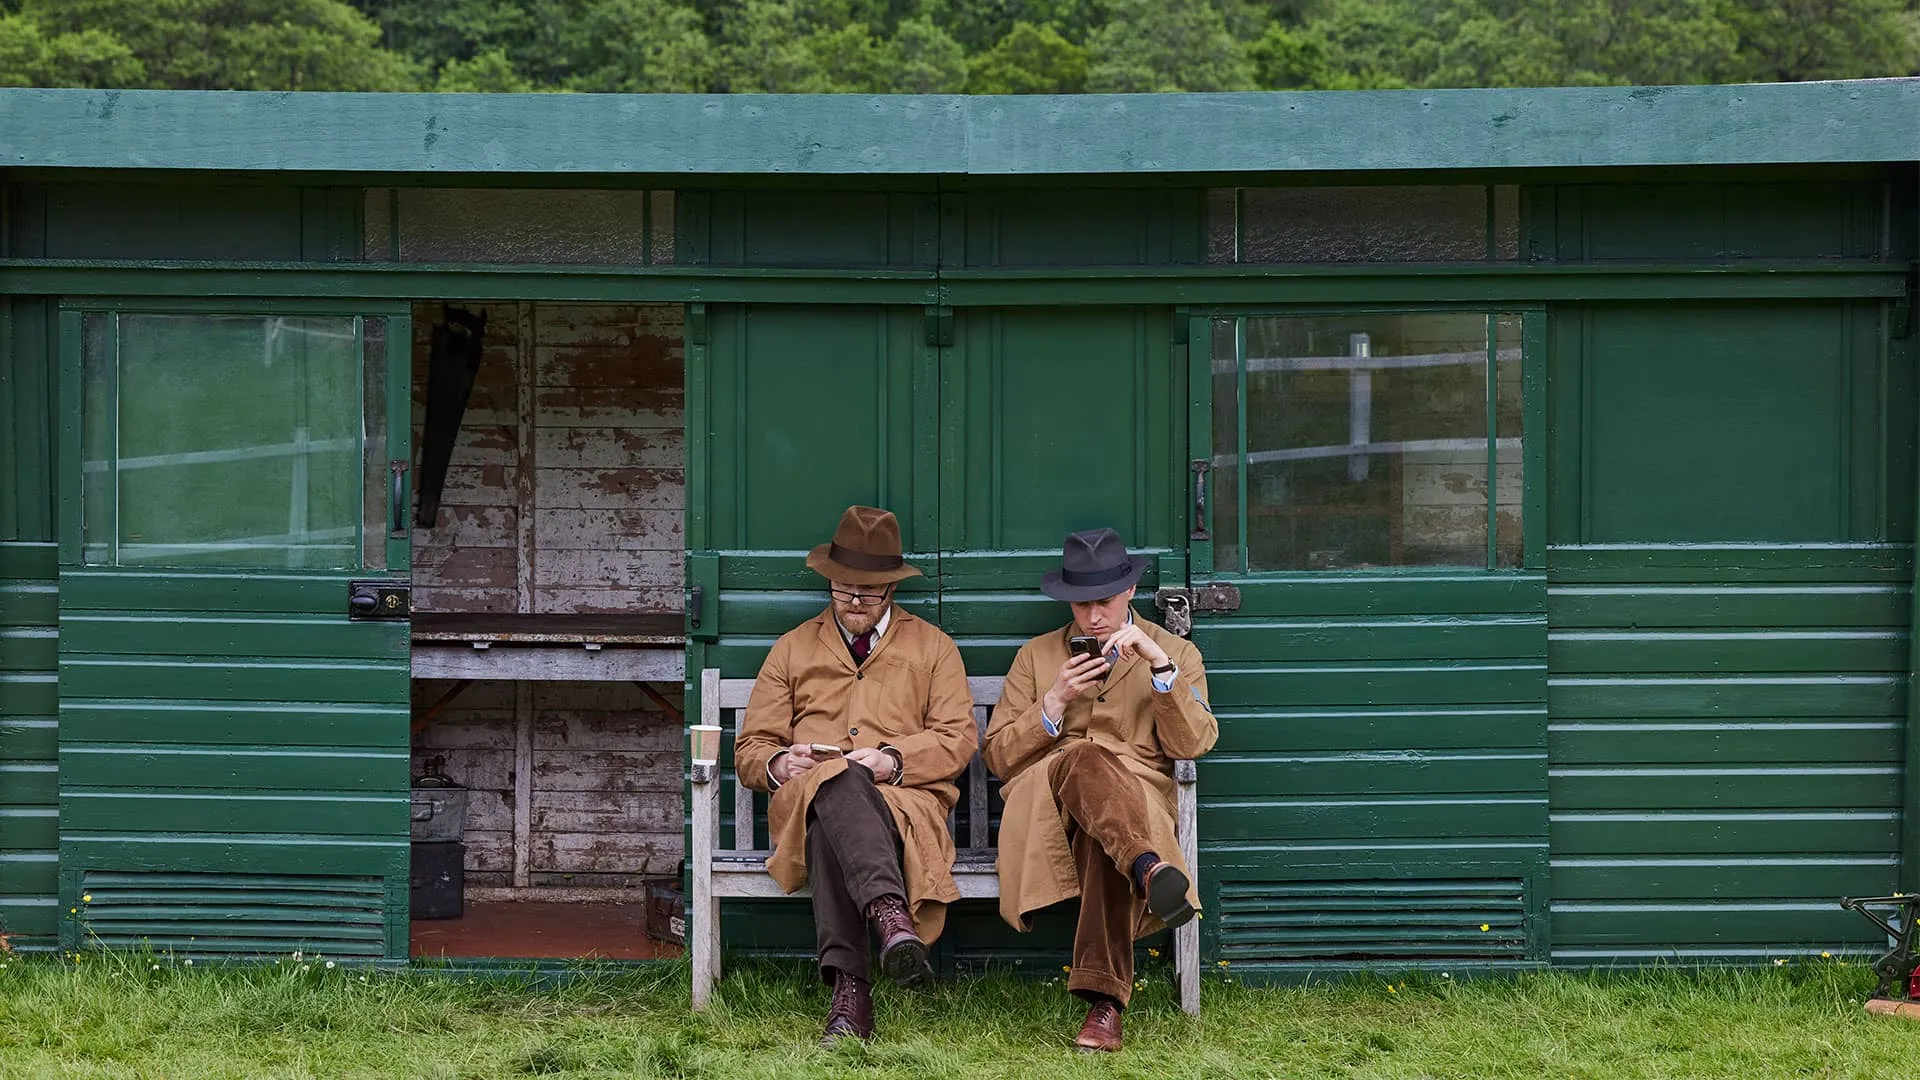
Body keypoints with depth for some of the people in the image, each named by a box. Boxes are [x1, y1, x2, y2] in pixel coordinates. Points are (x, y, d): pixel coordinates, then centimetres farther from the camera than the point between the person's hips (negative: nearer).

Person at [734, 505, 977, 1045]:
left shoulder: (933, 647, 24)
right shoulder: (793, 648, 27)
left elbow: (959, 737, 9)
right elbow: (749, 750, 21)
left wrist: (894, 759, -11)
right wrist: (778, 765, -5)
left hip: (907, 800, 0)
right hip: (802, 800, 1)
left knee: (832, 826, -40)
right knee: (834, 783, -41)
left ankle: (847, 987, -56)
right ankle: (890, 913, -61)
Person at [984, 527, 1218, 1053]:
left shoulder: (1175, 652, 18)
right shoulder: (1036, 656, 22)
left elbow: (1193, 743, 1)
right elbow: (998, 757, 13)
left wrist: (1160, 665, -10)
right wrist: (1055, 701, -2)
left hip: (1136, 801, 0)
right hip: (1045, 806, 1)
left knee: (1105, 837, -39)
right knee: (1081, 758, -37)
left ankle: (1104, 1001, -47)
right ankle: (1149, 869, -60)